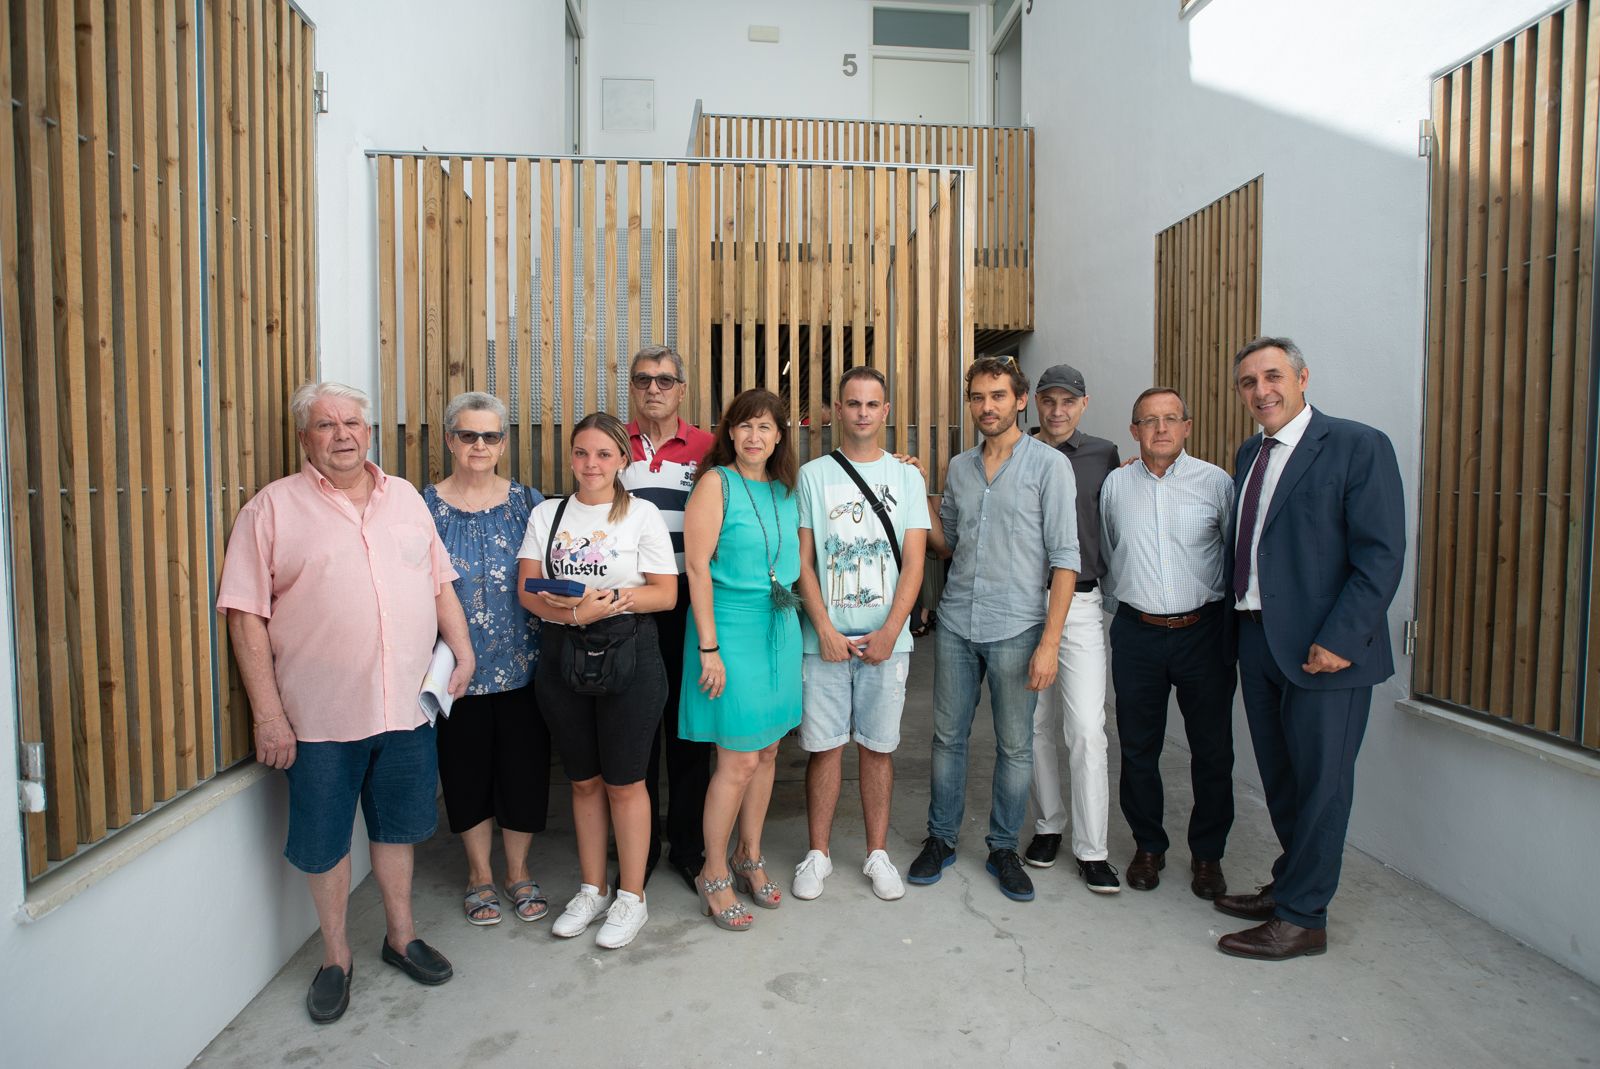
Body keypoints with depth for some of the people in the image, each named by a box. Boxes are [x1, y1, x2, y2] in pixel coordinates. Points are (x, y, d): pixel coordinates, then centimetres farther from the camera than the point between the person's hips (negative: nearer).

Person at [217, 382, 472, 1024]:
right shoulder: (274, 508, -4)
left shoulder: (406, 499, 9)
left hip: (406, 705, 3)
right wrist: (268, 713, -12)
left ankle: (401, 936, 36)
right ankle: (335, 957, 32)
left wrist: (463, 653, 3)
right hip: (321, 716, -3)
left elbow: (440, 583, 13)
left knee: (397, 825, 17)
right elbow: (246, 615, -8)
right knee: (324, 840, 11)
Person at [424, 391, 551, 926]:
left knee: (524, 768, 8)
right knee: (467, 770, 11)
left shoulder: (527, 501, 3)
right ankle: (479, 874, 32)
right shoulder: (426, 505, 1)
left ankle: (518, 871, 29)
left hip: (522, 663, 1)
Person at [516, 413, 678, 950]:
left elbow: (666, 594, -5)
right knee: (583, 780, 15)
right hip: (562, 656, 4)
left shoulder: (642, 514, -1)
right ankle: (592, 890, 32)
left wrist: (611, 596, -20)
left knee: (624, 781, 5)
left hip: (629, 654, -3)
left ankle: (631, 896, 22)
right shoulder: (547, 514, 8)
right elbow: (527, 590, 0)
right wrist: (576, 612, -17)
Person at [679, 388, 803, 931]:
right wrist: (708, 648, -16)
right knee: (740, 760, -2)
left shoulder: (785, 490, 10)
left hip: (780, 629, 6)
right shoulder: (716, 483, -9)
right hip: (731, 630, -6)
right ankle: (714, 873, 17)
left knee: (768, 749, 13)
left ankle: (749, 857, 32)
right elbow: (697, 566, -13)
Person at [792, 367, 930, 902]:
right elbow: (803, 561, 0)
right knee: (824, 746, 5)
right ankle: (818, 853, 21)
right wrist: (826, 631, -8)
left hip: (886, 638, 1)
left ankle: (877, 853, 24)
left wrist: (889, 632, -8)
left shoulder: (907, 477, 6)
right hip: (825, 637, -1)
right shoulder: (812, 475, 4)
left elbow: (913, 563, 1)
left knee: (878, 747, 9)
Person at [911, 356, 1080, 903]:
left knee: (1015, 745, 8)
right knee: (948, 736, 11)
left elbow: (1064, 558, -9)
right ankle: (940, 838, 28)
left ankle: (1003, 848, 26)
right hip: (957, 624, 4)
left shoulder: (1049, 465, -5)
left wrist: (1050, 641, -14)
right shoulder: (959, 468, 10)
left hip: (1017, 629, -4)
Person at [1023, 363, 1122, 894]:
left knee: (1086, 727, -6)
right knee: (1038, 724, 11)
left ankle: (1091, 849, 7)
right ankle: (1049, 825, 28)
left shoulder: (1103, 456, 5)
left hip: (1080, 605, -1)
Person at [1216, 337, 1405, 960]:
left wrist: (1340, 639, -20)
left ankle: (1302, 919, 17)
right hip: (1257, 639, 7)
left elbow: (1382, 555, -15)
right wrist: (1239, 620, 6)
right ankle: (1290, 884, 35)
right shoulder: (1249, 454, 13)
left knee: (1320, 782, 5)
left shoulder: (1358, 446, -9)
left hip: (1323, 647, -7)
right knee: (1279, 778, 18)